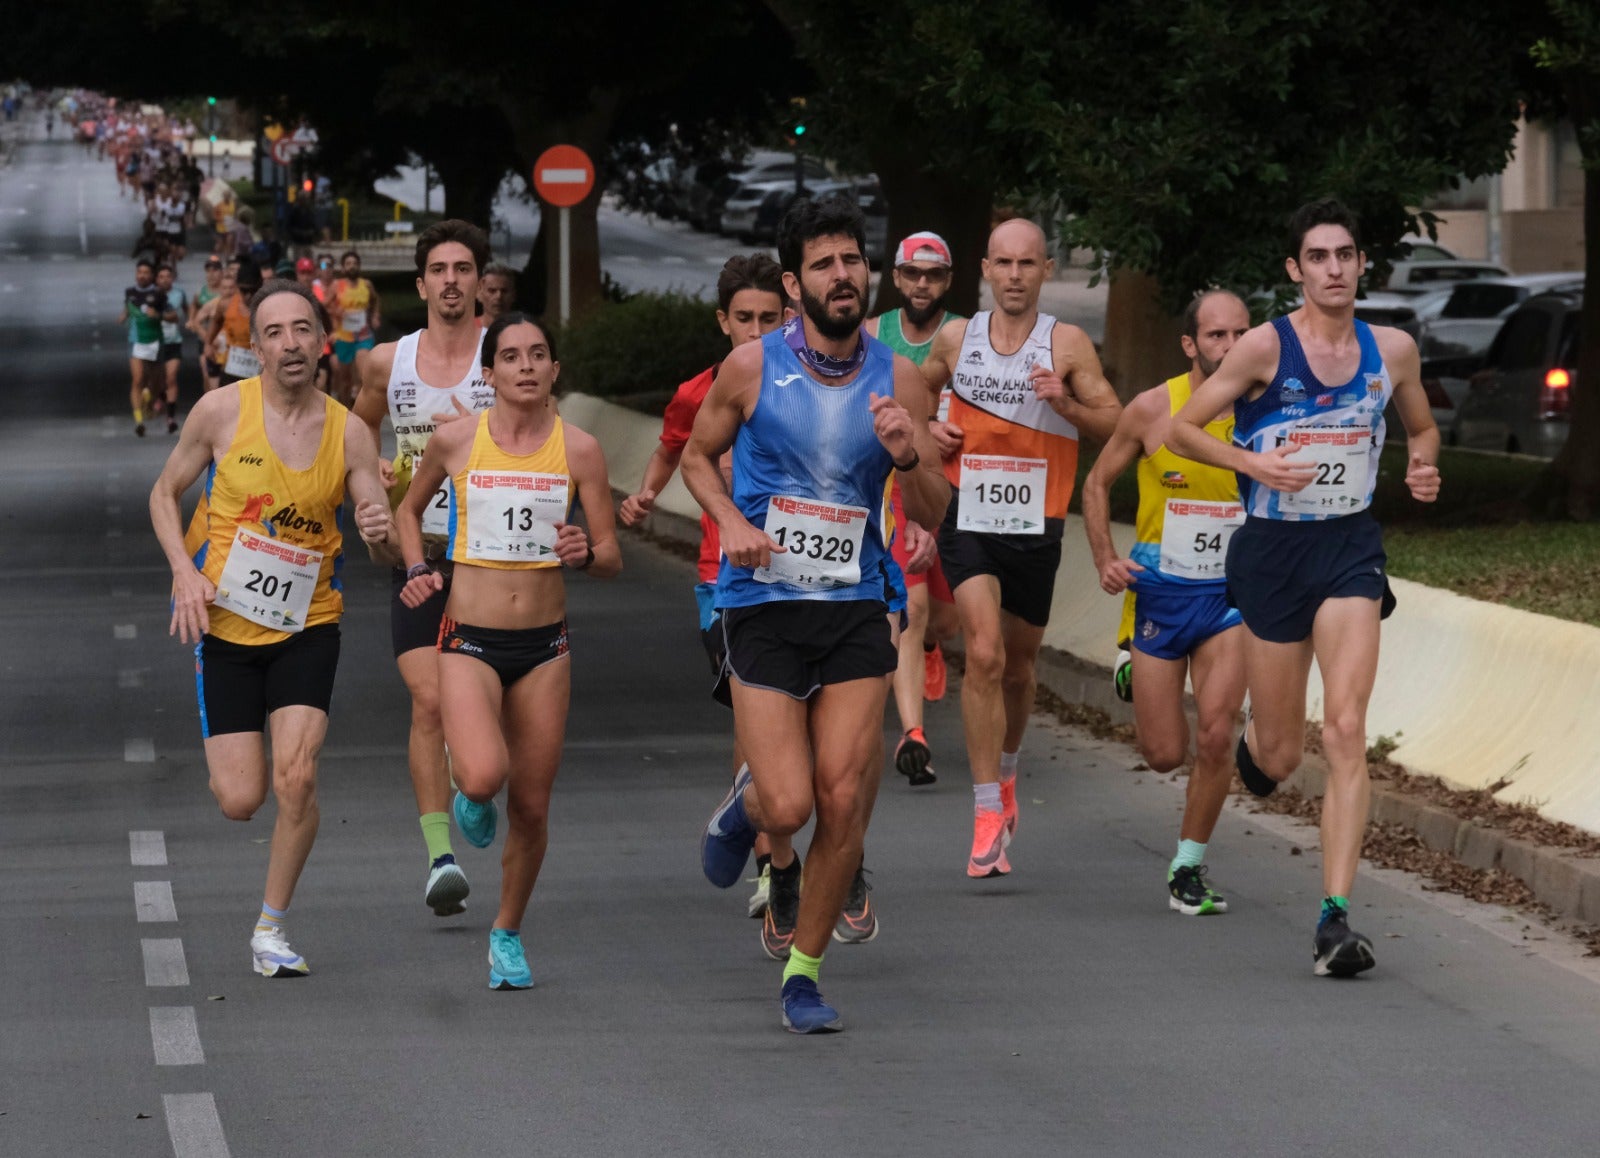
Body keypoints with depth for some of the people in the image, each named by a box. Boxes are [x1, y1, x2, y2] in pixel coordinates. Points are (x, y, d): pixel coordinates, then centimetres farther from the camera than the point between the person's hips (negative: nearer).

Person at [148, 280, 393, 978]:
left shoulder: (346, 433, -3)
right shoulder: (222, 411, -7)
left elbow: (382, 538, 0)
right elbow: (165, 494, 4)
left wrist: (382, 535, -25)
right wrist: (185, 571, -12)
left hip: (307, 626, 1)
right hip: (225, 624, -1)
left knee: (295, 779, -16)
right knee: (240, 800, -5)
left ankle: (273, 927, 4)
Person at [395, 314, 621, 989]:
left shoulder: (578, 449, -1)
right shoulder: (455, 441, -2)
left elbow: (612, 560, 4)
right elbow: (408, 511, 17)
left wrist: (586, 554, -18)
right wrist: (417, 569, 0)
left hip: (544, 644, 2)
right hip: (469, 639, -2)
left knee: (531, 806, 6)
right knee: (485, 775, -26)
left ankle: (508, 933, 29)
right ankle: (473, 798, 13)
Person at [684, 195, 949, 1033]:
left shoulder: (897, 380, 1)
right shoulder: (752, 367, -4)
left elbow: (933, 516, 6)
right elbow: (697, 455, 12)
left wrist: (907, 456, -15)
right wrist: (731, 522, -6)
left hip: (855, 610, 2)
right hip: (764, 607, -2)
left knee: (842, 804, -4)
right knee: (788, 806, -10)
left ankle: (804, 972, 13)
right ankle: (744, 805, 28)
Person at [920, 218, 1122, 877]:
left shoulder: (1067, 345, -2)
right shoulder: (956, 339, 4)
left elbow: (1116, 425, -2)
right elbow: (916, 388, 24)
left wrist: (1067, 404, -20)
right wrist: (926, 430, 4)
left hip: (1036, 527, 1)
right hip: (968, 520, -1)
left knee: (1018, 665, 15)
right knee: (984, 655, -17)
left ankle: (1005, 772, 45)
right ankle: (989, 816, -16)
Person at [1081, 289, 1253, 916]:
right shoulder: (1153, 410, -8)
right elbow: (1097, 483, 6)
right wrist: (1105, 558, -6)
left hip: (1230, 594, 0)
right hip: (1160, 592, 0)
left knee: (1215, 736, -16)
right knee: (1164, 754, 2)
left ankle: (1189, 868, 3)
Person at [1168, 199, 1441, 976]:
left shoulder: (1393, 350, 2)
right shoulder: (1265, 347, -8)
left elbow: (1422, 427, 20)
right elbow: (1183, 429, -3)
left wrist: (1423, 468, -2)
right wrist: (1253, 464, -19)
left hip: (1351, 547, 1)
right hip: (1272, 548, -1)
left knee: (1345, 730, -15)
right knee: (1279, 755, 7)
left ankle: (1336, 918, -16)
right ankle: (1256, 740, 49)